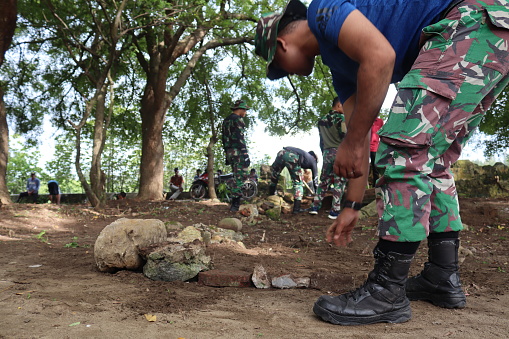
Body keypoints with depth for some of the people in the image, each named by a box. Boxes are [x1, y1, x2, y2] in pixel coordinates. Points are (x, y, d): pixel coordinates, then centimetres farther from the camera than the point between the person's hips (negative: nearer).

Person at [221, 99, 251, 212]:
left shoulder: (226, 120, 21)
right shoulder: (237, 119, -8)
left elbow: (224, 139, 22)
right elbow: (240, 138, -17)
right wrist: (245, 155, -19)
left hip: (229, 152, 9)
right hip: (238, 151, -9)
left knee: (237, 177, 14)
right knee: (241, 177, -9)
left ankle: (235, 203, 14)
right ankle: (235, 204, -12)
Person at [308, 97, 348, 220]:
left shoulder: (322, 120, 14)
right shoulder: (341, 117, -6)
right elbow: (345, 136, -12)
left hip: (326, 153, 6)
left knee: (324, 180, 14)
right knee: (339, 182, -2)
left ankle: (315, 206, 12)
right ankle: (335, 211, -3)